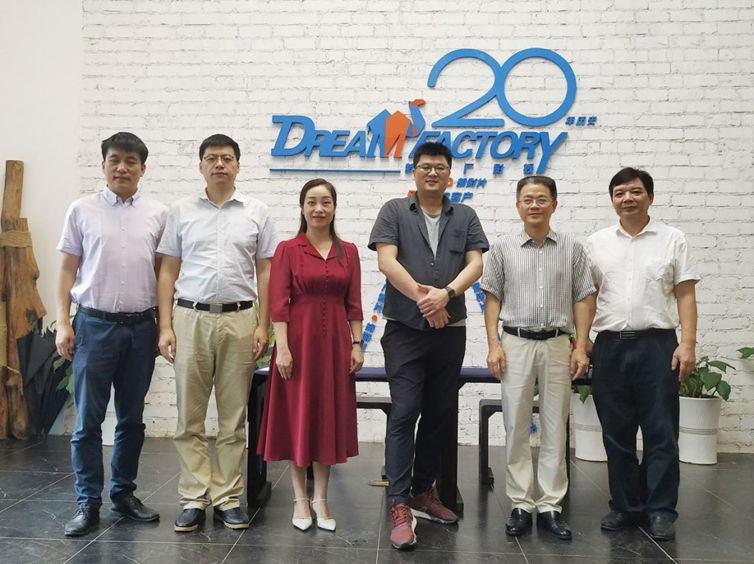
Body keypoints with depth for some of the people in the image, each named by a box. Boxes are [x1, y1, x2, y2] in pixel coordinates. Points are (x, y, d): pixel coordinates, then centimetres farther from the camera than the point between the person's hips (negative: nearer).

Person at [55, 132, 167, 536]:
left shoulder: (158, 214, 4)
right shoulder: (82, 211, 2)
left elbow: (163, 273, 7)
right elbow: (68, 269, 4)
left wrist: (163, 325, 3)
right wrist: (63, 323, -3)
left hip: (141, 327, 2)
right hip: (94, 325, -1)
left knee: (132, 419, 11)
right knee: (88, 420, 3)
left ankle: (124, 494, 26)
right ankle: (88, 503, 15)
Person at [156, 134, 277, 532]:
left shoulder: (256, 213, 6)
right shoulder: (181, 212, 7)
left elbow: (265, 273, 6)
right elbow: (168, 272, 6)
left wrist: (262, 326, -2)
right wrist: (165, 327, -1)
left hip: (238, 320, 0)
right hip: (190, 319, 1)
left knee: (234, 417, 5)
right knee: (189, 416, 4)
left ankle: (228, 498, 15)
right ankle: (194, 499, 14)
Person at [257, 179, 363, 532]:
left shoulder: (348, 251, 7)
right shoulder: (287, 250, -2)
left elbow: (354, 304, 7)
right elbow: (278, 303, -7)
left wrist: (357, 344, 1)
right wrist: (282, 347, -14)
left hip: (335, 341, 3)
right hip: (298, 339, -2)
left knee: (329, 416, 8)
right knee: (298, 415, 6)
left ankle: (321, 498, 22)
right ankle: (300, 498, 20)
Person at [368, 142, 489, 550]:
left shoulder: (465, 217, 12)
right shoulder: (394, 212, 4)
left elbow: (475, 264, 0)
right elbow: (386, 261, -8)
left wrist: (446, 293, -18)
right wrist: (423, 297, -15)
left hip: (450, 331, 3)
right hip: (405, 329, -3)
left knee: (438, 415, 10)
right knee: (404, 413, -7)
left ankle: (423, 492, 25)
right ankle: (399, 505, -3)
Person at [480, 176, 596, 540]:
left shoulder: (572, 248, 5)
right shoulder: (503, 248, 4)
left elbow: (584, 299, 6)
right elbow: (492, 298, 4)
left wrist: (581, 347, -1)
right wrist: (493, 344, -4)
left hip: (557, 344, 1)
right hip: (516, 343, 0)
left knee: (555, 427, 5)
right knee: (516, 426, 3)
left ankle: (550, 506, 15)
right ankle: (521, 505, 13)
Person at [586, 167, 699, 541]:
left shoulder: (672, 240, 4)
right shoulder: (597, 243, 9)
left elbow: (685, 296, 1)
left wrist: (688, 344, -8)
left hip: (657, 345, -2)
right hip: (610, 346, 2)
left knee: (661, 432, 2)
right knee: (616, 433, 9)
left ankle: (661, 510, 13)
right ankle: (624, 505, 22)